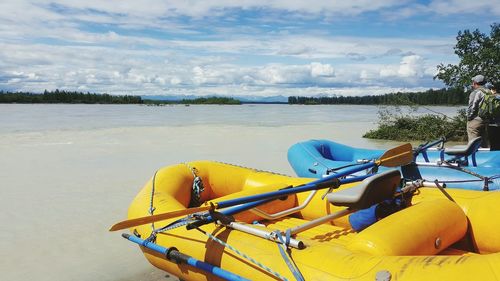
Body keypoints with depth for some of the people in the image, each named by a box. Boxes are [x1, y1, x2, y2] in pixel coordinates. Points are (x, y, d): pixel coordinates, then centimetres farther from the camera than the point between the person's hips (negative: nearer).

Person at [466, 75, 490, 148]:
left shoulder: (475, 93, -10)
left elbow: (472, 107, -14)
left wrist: (469, 117, -1)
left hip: (475, 120, -7)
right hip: (487, 121, 8)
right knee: (486, 143, 13)